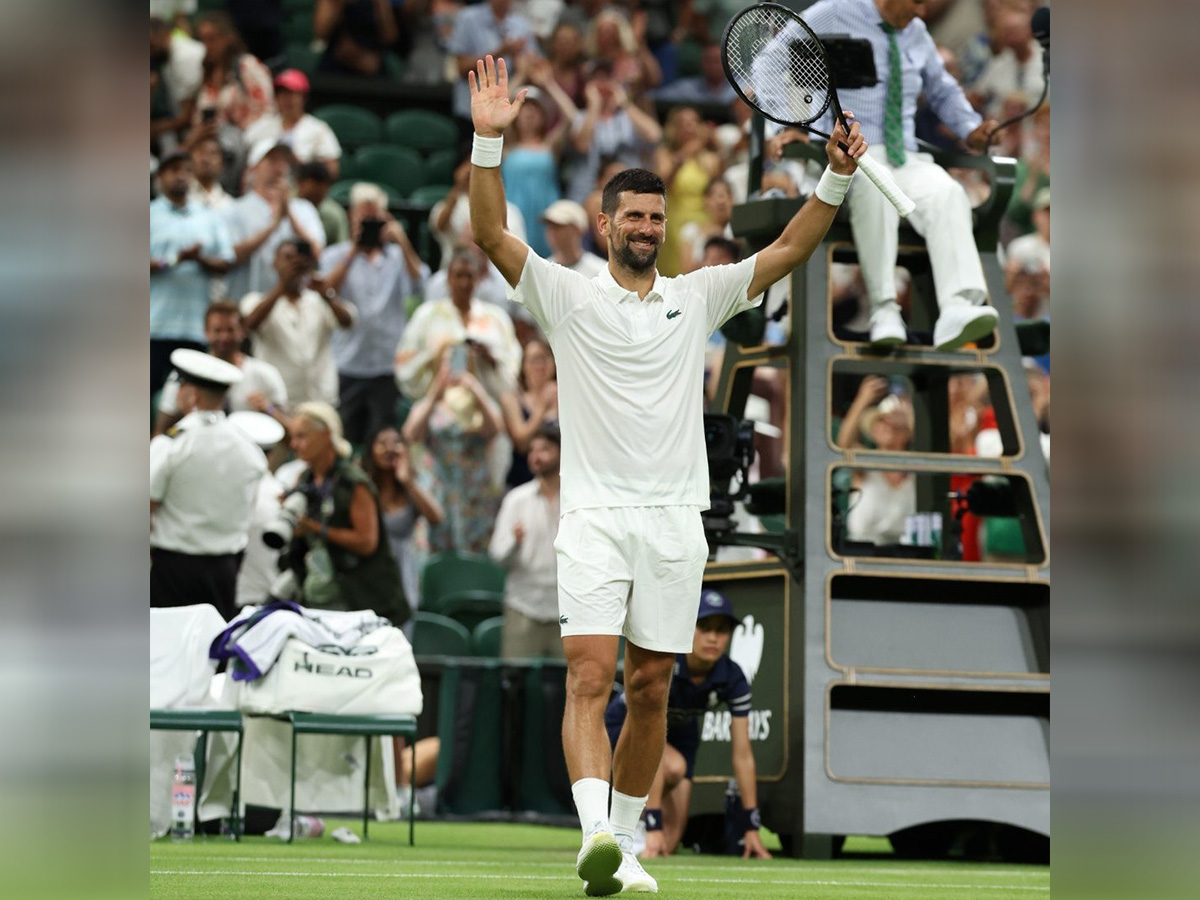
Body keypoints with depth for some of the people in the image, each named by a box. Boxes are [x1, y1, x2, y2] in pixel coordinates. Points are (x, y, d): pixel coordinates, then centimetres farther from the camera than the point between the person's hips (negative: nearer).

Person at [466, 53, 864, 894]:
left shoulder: (699, 297, 12)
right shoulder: (568, 296, 4)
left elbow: (789, 249, 8)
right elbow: (492, 233, -7)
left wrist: (837, 177, -6)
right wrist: (489, 142, -19)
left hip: (675, 519, 3)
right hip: (595, 516, -3)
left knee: (650, 691, 6)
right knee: (590, 677, -16)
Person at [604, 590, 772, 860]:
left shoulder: (732, 679, -24)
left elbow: (743, 755, -17)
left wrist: (751, 825, -20)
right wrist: (653, 825, -45)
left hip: (680, 732, 4)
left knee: (668, 845, -6)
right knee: (674, 766, -38)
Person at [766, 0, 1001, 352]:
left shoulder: (915, 33, 16)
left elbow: (943, 91, 33)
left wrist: (971, 130, 14)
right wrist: (786, 124, -16)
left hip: (904, 160, 5)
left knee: (946, 194, -31)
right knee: (875, 190, -41)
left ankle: (958, 310, -48)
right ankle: (884, 310, -38)